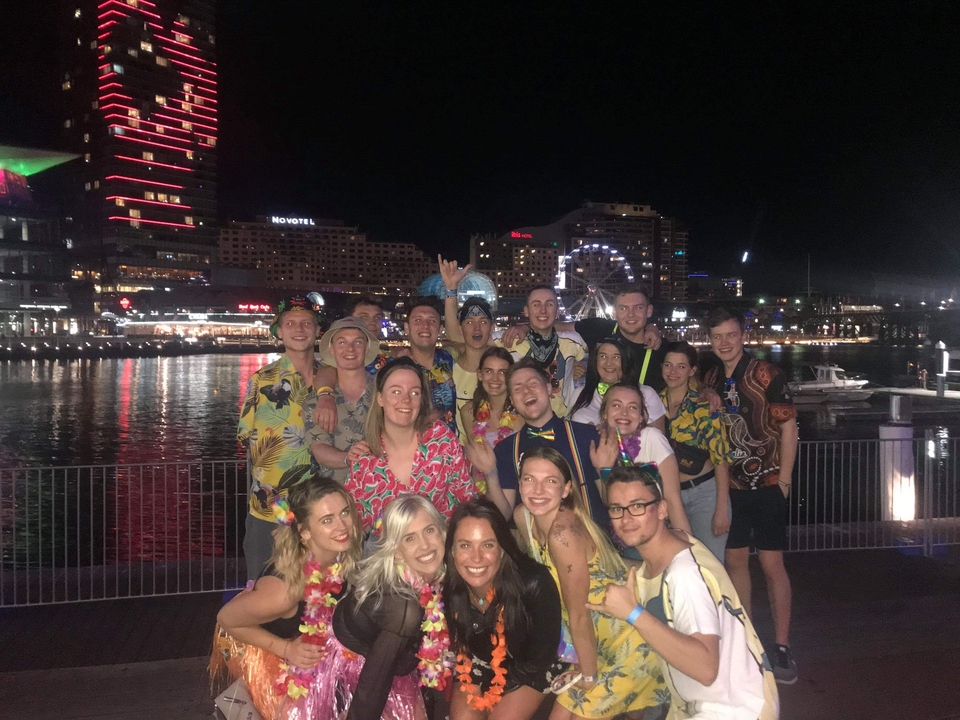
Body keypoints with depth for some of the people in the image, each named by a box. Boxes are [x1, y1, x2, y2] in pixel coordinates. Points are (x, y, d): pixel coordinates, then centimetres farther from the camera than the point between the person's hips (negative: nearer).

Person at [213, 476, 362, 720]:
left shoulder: (344, 557, -21)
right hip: (266, 653, -4)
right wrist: (286, 649, -25)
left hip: (313, 645, 5)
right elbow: (226, 619, -22)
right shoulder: (286, 587, -38)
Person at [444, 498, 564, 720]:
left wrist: (499, 690, -13)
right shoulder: (447, 586, -27)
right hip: (477, 663, 3)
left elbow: (543, 652, -21)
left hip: (527, 667, -2)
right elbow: (453, 641, -4)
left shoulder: (533, 583, -36)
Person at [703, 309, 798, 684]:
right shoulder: (710, 380, 4)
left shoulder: (766, 375, -11)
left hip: (766, 484, -5)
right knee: (735, 559, 11)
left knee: (772, 563, 0)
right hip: (729, 485, 5)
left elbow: (788, 427, -10)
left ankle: (782, 648, 13)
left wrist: (784, 479, -11)